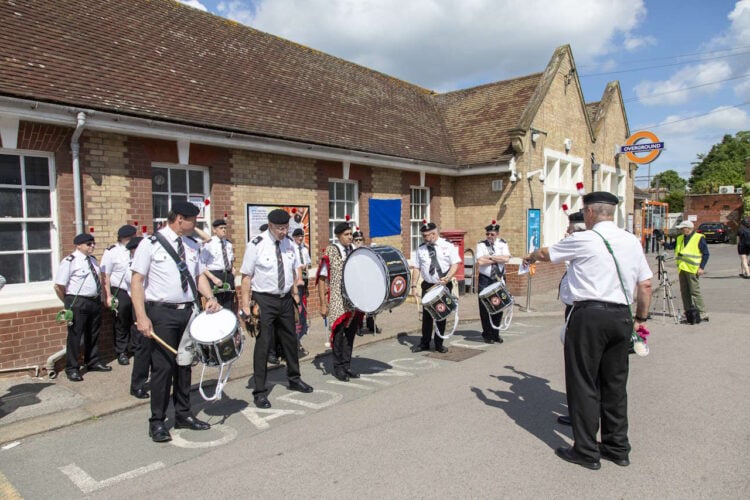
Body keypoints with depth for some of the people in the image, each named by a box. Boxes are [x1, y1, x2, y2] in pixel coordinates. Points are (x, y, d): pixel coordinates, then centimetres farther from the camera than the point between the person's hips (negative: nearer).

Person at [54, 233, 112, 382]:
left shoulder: (93, 259, 11)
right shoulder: (69, 261, -12)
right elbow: (59, 286, -12)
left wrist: (99, 297, 15)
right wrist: (69, 303, -2)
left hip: (95, 301, 8)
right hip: (78, 303, -7)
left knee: (93, 334, 18)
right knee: (74, 336, -1)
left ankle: (93, 362, 33)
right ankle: (72, 369, 11)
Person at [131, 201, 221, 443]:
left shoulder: (193, 245, 9)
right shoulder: (150, 245, -7)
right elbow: (137, 281, -9)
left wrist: (210, 298, -5)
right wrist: (142, 317, -17)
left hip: (189, 311, 6)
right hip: (162, 313, -5)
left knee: (185, 364, 14)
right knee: (163, 366, -1)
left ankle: (183, 414, 27)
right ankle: (157, 422, 15)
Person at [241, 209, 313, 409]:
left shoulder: (289, 243, 2)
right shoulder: (256, 245, -14)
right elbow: (247, 276, -12)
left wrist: (295, 294, 11)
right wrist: (246, 305, -15)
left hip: (286, 299, 6)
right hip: (264, 301, -5)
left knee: (290, 340, 17)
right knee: (263, 344, -3)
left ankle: (294, 379, 36)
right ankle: (260, 391, 10)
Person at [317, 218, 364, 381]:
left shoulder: (355, 251, 6)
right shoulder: (330, 252, -7)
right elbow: (321, 279, -7)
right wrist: (323, 304, -10)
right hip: (338, 301, -4)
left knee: (351, 333, 10)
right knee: (339, 333, 0)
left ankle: (347, 366, 24)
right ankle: (338, 367, 17)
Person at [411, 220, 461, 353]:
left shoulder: (448, 246, -4)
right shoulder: (421, 249, 3)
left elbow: (455, 265, -7)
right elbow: (416, 268, 4)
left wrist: (447, 278, -22)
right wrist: (414, 285, -4)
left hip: (444, 286, -2)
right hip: (428, 286, 2)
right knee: (427, 315, 5)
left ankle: (439, 344, 19)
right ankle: (424, 343, 17)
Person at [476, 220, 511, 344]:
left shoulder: (502, 244, 6)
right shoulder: (481, 245, -1)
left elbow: (506, 258, -11)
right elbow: (480, 261, -15)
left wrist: (490, 257, -13)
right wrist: (498, 259, -9)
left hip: (499, 279, 2)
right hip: (485, 280, -2)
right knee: (485, 308, -1)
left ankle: (495, 334, 22)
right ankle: (487, 335, 13)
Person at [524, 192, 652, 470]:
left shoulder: (583, 240, -6)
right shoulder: (633, 241, 10)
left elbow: (546, 254, 9)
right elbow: (645, 285, 12)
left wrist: (530, 257, 30)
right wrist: (641, 318, 22)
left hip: (590, 314, -6)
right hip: (622, 317, 7)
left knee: (584, 384, 3)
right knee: (615, 383, 16)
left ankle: (586, 452, 12)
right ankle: (618, 448, 28)